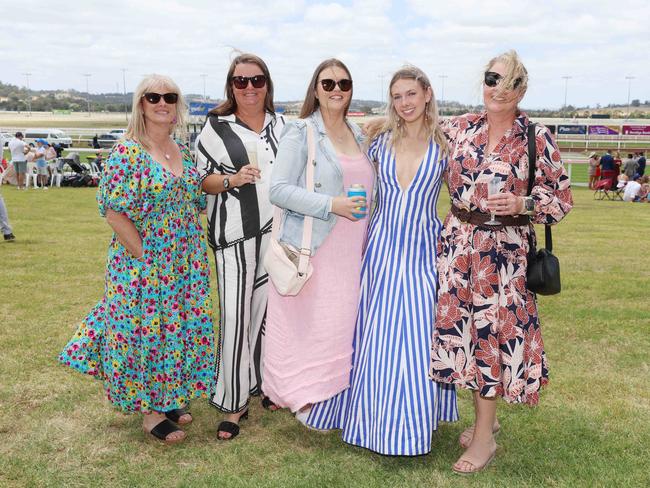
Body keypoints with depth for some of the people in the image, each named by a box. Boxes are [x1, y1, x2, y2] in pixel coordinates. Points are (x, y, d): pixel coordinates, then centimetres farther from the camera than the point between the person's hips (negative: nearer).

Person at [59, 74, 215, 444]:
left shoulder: (183, 151, 7)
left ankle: (169, 397, 33)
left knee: (178, 329, 14)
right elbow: (114, 211, -16)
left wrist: (196, 252, 7)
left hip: (186, 263, 7)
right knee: (145, 330, 4)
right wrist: (143, 256, -17)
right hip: (143, 265, -6)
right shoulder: (127, 153, -13)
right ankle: (150, 412, 20)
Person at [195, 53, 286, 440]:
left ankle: (267, 383, 30)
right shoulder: (216, 128, 1)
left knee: (268, 308, 11)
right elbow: (201, 179, 1)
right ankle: (235, 402, 9)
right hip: (235, 234, -3)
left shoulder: (280, 124, 12)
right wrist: (231, 180, -17)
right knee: (235, 314, -5)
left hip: (277, 229, 4)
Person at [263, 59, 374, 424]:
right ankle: (303, 397, 16)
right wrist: (331, 205, -19)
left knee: (344, 322, 8)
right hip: (312, 252, -6)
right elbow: (279, 189, -13)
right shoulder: (301, 132, -5)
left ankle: (334, 394, 24)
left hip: (350, 253, 6)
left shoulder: (357, 134, 15)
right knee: (310, 323, -2)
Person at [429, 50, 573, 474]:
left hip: (506, 249, -4)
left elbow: (562, 199, -1)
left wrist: (522, 204, -17)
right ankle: (486, 418, 31)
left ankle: (484, 437, 16)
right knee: (463, 328, 9)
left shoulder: (538, 138, -4)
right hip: (459, 244, 4)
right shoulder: (460, 128, 5)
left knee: (494, 331, 0)